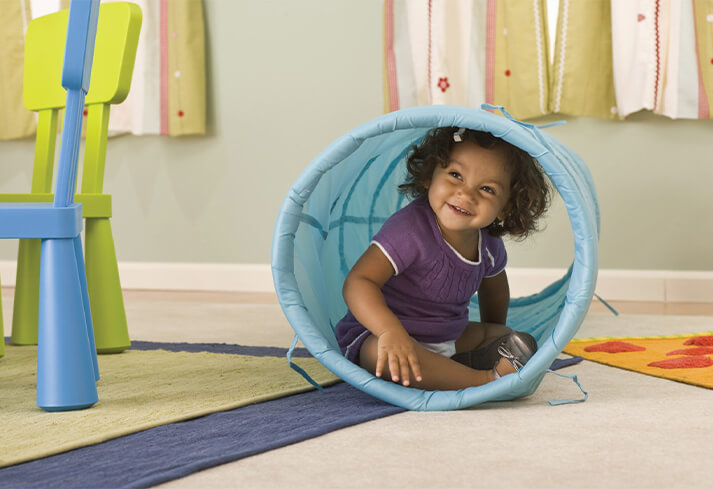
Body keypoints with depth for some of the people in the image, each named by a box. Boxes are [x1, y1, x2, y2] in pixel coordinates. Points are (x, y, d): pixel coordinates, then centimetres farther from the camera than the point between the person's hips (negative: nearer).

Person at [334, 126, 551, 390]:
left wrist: (495, 334, 32)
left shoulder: (488, 244, -3)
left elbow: (492, 281, 22)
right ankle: (482, 379, -38)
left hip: (448, 338, 8)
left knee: (523, 343, 7)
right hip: (375, 334, -8)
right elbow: (358, 282, -37)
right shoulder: (410, 229, -28)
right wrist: (392, 331, -53)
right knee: (383, 353, -41)